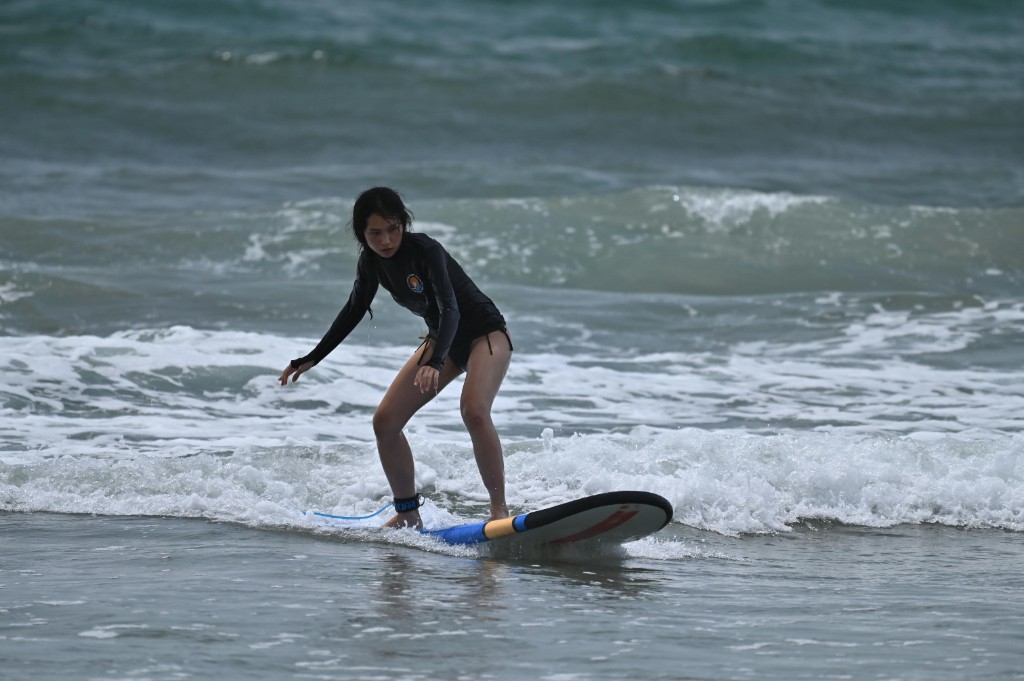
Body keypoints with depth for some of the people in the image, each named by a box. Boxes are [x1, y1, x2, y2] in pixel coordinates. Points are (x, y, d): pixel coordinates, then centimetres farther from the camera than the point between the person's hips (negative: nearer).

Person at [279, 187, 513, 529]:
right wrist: (311, 359, 14)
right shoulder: (371, 261, -6)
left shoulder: (426, 251, -27)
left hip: (485, 333, -7)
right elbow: (354, 311, 11)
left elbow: (450, 309, -38)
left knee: (474, 411, -33)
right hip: (441, 339, 7)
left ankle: (499, 509, -27)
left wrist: (435, 363, -53)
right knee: (385, 421, -3)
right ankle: (408, 514, 10)